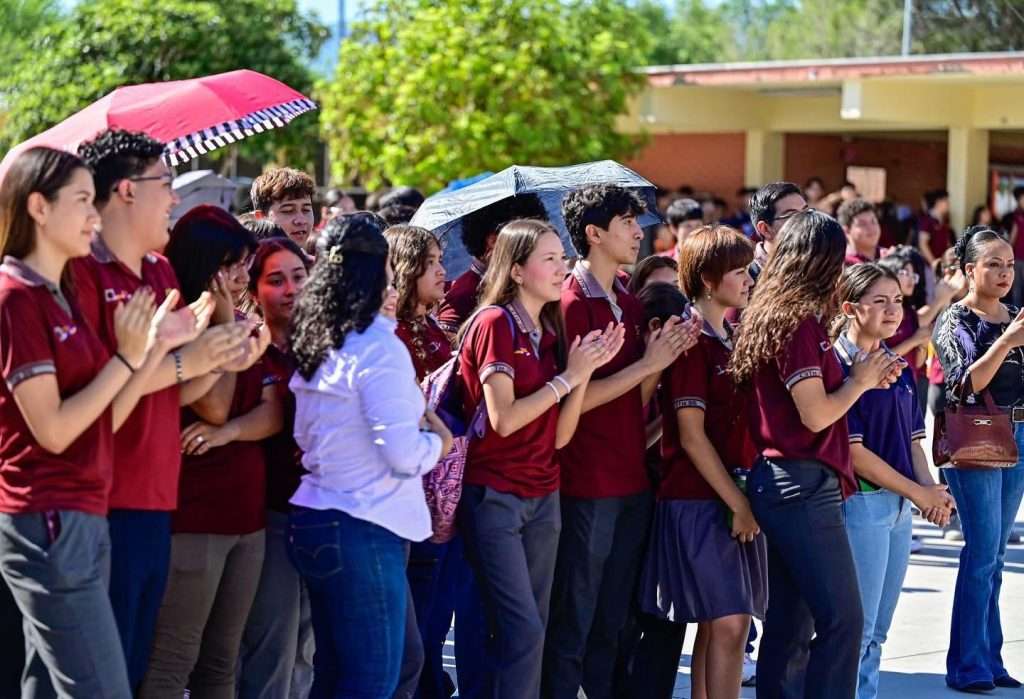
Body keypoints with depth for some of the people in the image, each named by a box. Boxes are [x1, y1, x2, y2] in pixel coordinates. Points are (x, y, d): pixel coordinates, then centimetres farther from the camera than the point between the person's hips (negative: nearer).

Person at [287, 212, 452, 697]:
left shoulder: (317, 343, 10)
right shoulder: (378, 347, -14)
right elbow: (404, 454, -20)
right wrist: (437, 441, 2)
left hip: (313, 519, 9)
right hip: (362, 531, -9)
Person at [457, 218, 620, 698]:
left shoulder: (552, 332, 12)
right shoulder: (495, 323, -9)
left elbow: (561, 436, 6)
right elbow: (504, 419, -18)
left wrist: (585, 372, -5)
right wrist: (567, 377, -12)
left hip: (542, 495, 7)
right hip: (494, 493, -7)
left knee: (533, 630, 7)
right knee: (523, 631, -12)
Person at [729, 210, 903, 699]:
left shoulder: (773, 315, 13)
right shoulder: (800, 321, -14)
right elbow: (816, 414, -17)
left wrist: (866, 379, 15)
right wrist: (860, 381, -1)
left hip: (782, 484, 10)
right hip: (804, 484, -10)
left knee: (791, 620, 12)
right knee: (842, 619, -9)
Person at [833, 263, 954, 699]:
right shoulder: (838, 365, -11)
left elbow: (912, 438, 15)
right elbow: (852, 451, -15)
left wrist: (930, 489, -4)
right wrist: (917, 493, -13)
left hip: (900, 506, 8)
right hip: (861, 503, -8)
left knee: (876, 633, 12)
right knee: (857, 632, -5)